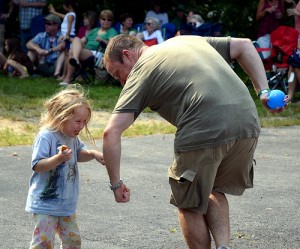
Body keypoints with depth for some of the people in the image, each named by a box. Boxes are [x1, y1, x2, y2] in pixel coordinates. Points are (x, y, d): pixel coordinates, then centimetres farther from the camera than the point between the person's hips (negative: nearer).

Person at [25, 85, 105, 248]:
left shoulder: (72, 137, 6)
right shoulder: (46, 137, -19)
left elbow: (79, 155, 23)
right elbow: (36, 165, -22)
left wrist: (92, 154, 2)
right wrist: (59, 158, -36)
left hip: (66, 203, 8)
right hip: (45, 203, -8)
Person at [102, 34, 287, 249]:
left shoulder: (140, 72, 9)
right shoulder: (188, 40, 27)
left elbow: (111, 132, 0)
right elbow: (244, 45, 24)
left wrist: (116, 183, 8)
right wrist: (264, 92, 17)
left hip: (204, 132, -6)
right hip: (248, 122, 6)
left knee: (190, 205, 16)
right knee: (215, 190, 27)